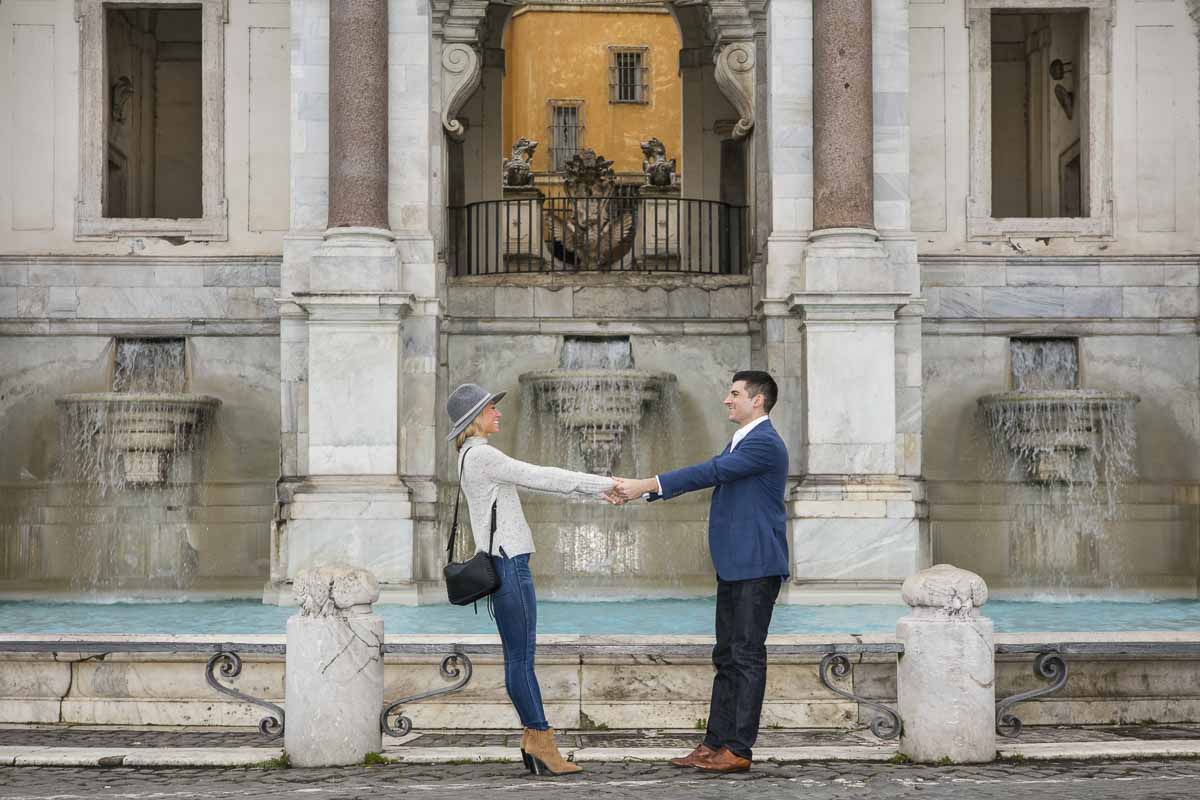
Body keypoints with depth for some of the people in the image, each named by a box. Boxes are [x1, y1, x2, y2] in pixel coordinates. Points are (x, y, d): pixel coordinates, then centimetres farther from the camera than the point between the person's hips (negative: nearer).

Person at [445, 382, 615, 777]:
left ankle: (533, 743, 10)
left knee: (519, 656, 8)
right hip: (506, 562, -10)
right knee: (521, 656, -7)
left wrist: (594, 491, 16)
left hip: (507, 562, 10)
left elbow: (535, 479, 20)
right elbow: (539, 477, -16)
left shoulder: (476, 456, 19)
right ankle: (541, 742, -5)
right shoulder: (481, 455, -12)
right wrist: (601, 483, -11)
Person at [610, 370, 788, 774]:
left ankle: (739, 749, -3)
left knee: (747, 656, -6)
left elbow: (710, 472, -21)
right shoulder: (740, 443, 19)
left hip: (756, 567, -10)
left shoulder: (765, 444, -14)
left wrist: (644, 486, -21)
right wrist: (639, 490, 8)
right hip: (734, 566, 10)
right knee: (727, 657, 11)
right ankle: (715, 743, 15)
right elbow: (708, 475, 17)